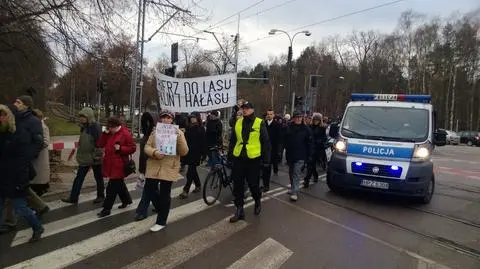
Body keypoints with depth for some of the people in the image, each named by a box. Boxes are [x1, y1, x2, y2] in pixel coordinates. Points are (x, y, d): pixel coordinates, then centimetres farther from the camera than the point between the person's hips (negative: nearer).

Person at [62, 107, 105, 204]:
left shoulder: (95, 126, -17)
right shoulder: (84, 126, 9)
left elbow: (98, 142, -21)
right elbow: (82, 141, 18)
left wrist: (97, 156, -22)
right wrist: (79, 154, 18)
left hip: (94, 157, -8)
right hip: (84, 157, 8)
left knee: (98, 177, 9)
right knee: (79, 177, 8)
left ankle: (101, 196, 25)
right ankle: (73, 198, 15)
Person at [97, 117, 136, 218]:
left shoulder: (125, 134, -11)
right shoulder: (109, 134, 11)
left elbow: (133, 148, -10)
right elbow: (100, 144, 5)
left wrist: (120, 148, -21)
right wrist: (105, 133, -4)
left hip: (119, 165, -8)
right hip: (110, 164, 8)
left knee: (112, 187, -5)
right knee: (119, 184, 21)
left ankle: (106, 209, 4)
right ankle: (127, 200, 41)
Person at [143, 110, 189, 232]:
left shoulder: (178, 133, 1)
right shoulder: (155, 132, 8)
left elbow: (184, 152, -6)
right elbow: (147, 147, 3)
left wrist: (179, 138, -20)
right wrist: (154, 152, -18)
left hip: (169, 168, -3)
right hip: (154, 167, 3)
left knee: (164, 195, 4)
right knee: (149, 190, 4)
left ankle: (161, 222, 20)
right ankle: (162, 208, 33)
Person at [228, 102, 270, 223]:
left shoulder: (260, 123, -4)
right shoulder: (238, 122, 8)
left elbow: (265, 142, -4)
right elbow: (233, 140, 13)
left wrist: (266, 159, -7)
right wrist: (230, 155, 10)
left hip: (253, 159, -4)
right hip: (239, 158, 4)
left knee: (253, 184, 6)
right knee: (237, 185, 5)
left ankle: (258, 202, 35)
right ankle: (239, 210, 17)